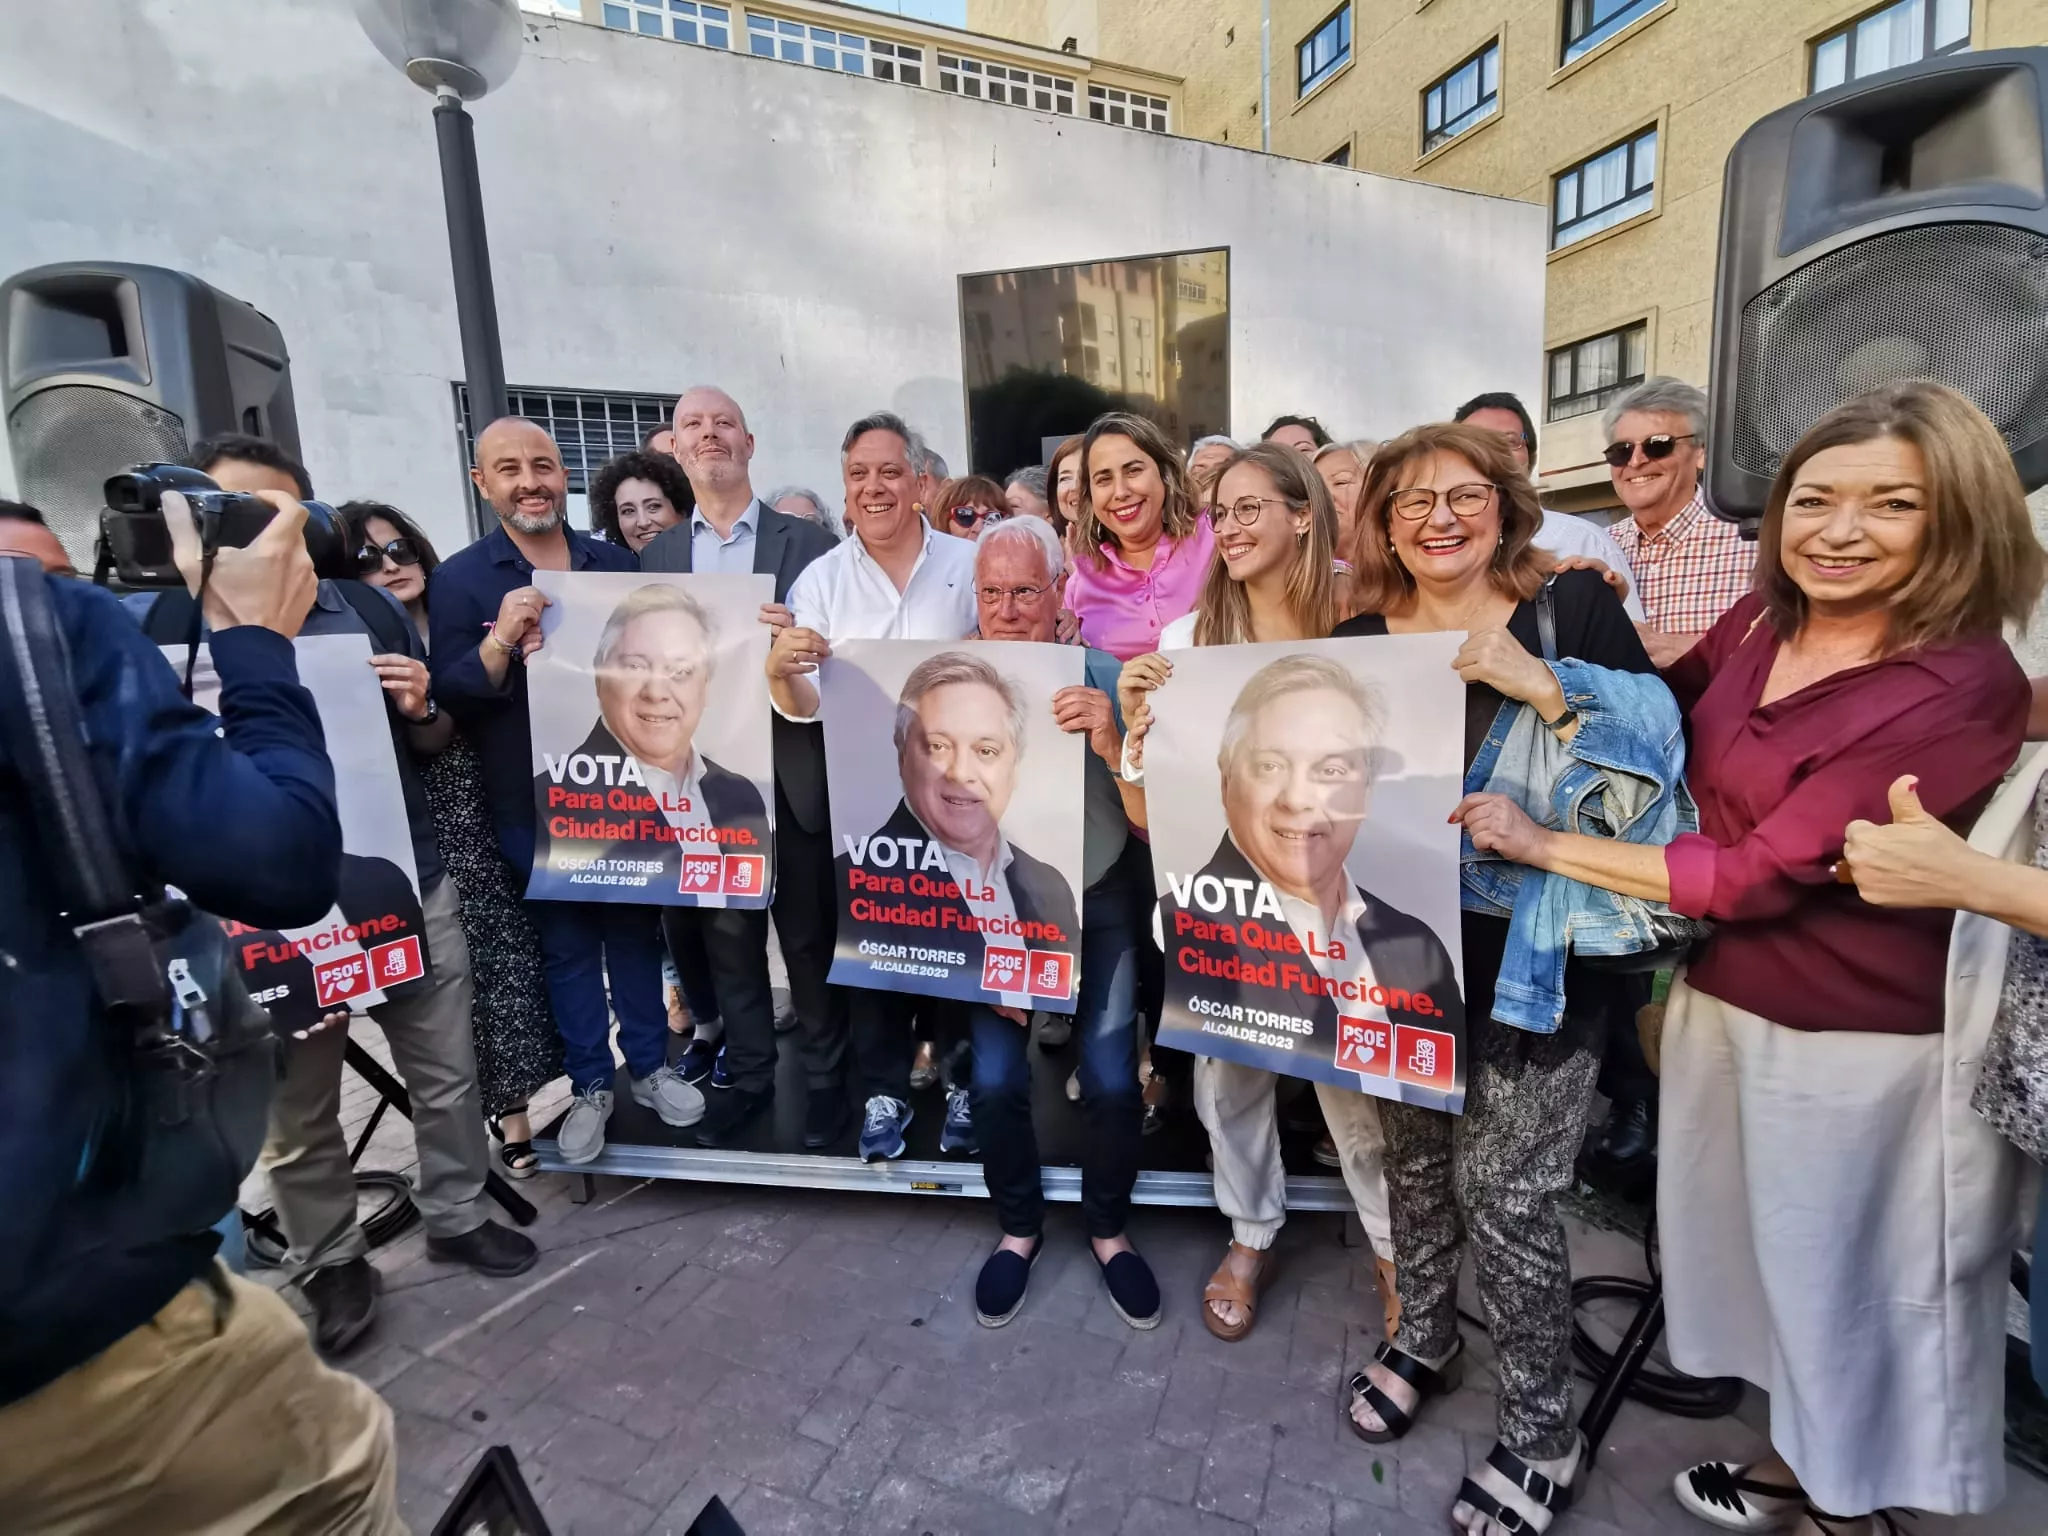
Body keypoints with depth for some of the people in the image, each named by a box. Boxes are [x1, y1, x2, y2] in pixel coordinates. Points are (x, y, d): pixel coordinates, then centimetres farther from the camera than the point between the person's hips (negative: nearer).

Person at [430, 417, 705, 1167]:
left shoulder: (616, 562, 3)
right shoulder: (458, 579, -3)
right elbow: (451, 698, -10)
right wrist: (501, 640, -26)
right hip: (531, 803, -1)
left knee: (635, 928, 13)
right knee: (565, 944, 10)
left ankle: (650, 1064, 29)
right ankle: (589, 1085, 26)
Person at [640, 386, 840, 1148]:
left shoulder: (808, 541, 0)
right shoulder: (656, 556, 10)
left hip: (791, 770, -3)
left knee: (808, 931, 7)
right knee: (724, 931, 13)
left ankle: (824, 1075, 25)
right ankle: (749, 1073, 30)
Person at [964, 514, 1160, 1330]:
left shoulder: (1107, 679, -14)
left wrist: (1112, 745, -36)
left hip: (1097, 903, 0)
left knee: (1113, 1082, -6)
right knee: (995, 1082, -4)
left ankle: (1109, 1228, 26)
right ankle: (1019, 1227, 28)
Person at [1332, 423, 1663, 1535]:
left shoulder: (1574, 606, -5)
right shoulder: (1359, 640, 4)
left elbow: (1652, 761, -12)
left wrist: (1543, 690, -23)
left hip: (1532, 953, -4)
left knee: (1504, 1192, 4)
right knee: (1414, 1160, 19)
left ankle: (1541, 1433, 30)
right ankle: (1423, 1339, 46)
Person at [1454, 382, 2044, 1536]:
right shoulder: (1767, 619, -3)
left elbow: (1761, 874, -25)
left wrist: (1542, 845, -20)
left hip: (1861, 1039, -7)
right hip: (1725, 996, 7)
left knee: (1852, 1282, 17)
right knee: (1774, 1253, 24)